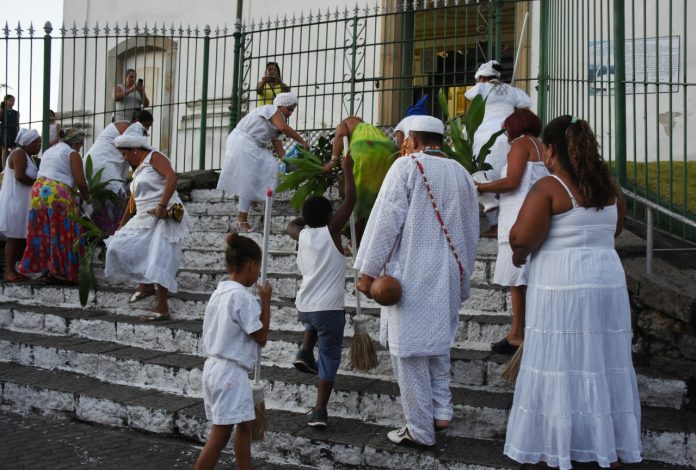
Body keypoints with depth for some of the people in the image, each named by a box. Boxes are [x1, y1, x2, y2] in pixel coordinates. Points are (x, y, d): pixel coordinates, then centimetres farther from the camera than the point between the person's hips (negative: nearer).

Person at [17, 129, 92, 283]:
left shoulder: (48, 151, 24)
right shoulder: (72, 154, 0)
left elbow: (45, 173, 20)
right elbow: (80, 182, -5)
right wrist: (87, 197, 10)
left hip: (39, 192, 8)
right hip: (57, 194, -8)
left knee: (43, 233, 11)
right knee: (61, 234, -1)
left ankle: (44, 267, 16)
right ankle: (57, 271, 0)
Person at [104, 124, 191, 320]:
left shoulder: (154, 157, -5)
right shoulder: (137, 171, 21)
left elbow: (172, 177, -23)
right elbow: (134, 201, 28)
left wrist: (162, 205, -29)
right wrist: (122, 224, 34)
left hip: (164, 218, -10)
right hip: (144, 220, 10)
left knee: (158, 260, -17)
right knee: (120, 246, 10)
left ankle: (162, 307, -14)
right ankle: (146, 285, 22)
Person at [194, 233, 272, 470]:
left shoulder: (219, 292, 9)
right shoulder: (243, 297, -18)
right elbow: (261, 337, -12)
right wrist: (266, 301, -6)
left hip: (214, 366, 9)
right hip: (230, 372, -9)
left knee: (245, 425, 18)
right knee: (220, 435, -2)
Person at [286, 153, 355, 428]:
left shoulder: (301, 235, 7)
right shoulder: (331, 231, -4)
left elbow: (290, 224, 32)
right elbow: (350, 200, -1)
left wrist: (307, 218, 36)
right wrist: (347, 169, 7)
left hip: (303, 307, 5)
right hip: (329, 308, -5)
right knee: (330, 358, 6)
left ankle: (305, 352, 19)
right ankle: (320, 412, 2)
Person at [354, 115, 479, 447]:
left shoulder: (406, 166, -9)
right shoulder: (461, 174, 8)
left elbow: (386, 221, -13)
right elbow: (471, 232, 15)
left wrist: (368, 271, -7)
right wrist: (461, 280, 25)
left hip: (410, 276, -6)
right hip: (447, 277, 6)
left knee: (409, 350, 3)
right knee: (437, 343, 23)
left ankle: (420, 430, 11)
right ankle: (441, 412, 21)